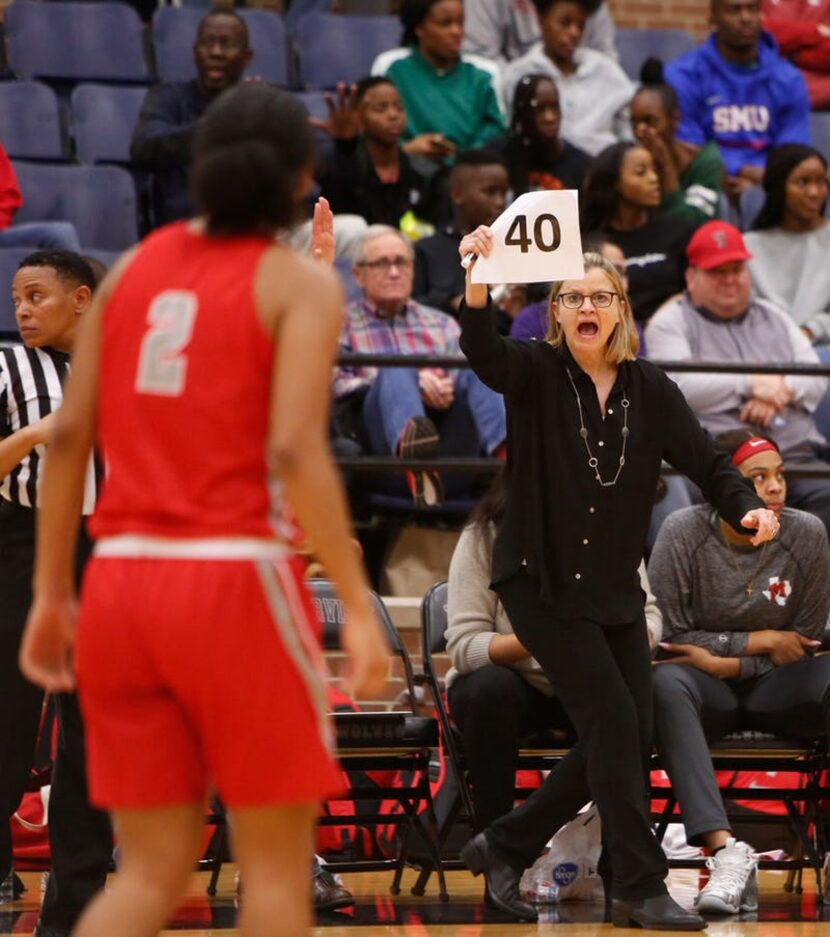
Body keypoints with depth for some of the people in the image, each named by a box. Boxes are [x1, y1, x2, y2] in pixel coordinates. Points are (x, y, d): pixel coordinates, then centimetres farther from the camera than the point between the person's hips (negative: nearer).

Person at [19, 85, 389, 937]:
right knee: (276, 861, 8)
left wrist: (51, 594, 14)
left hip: (120, 580, 5)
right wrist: (358, 605, -13)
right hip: (231, 578, -5)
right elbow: (294, 452, -14)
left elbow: (67, 438, 8)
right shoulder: (300, 285, -2)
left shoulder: (133, 268, 12)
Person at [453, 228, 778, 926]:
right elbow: (483, 352, -27)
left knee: (630, 739, 5)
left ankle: (504, 848, 21)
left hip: (616, 589, 5)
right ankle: (639, 887, -5)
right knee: (613, 719, -13)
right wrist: (477, 285, -47)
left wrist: (747, 506, -23)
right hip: (540, 581, -5)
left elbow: (704, 458, -2)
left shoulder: (650, 389, 3)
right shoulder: (535, 373, -7)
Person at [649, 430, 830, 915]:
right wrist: (760, 641, -10)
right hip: (707, 692, -1)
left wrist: (722, 660, -14)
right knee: (664, 682, -37)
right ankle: (726, 850, -48)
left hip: (773, 691, 1)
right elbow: (669, 636, -8)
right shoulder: (684, 533, -9)